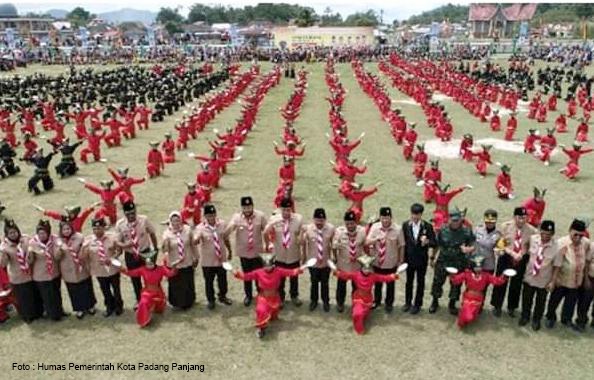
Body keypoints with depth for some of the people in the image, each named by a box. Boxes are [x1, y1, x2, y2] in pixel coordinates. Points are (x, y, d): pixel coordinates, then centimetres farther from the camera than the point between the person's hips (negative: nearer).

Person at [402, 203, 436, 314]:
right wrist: (402, 257, 0)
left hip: (422, 259, -2)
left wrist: (427, 242, -32)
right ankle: (408, 302, 33)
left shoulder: (428, 226, -12)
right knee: (409, 281, 17)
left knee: (420, 282, 13)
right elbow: (403, 241, -1)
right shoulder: (406, 225, -7)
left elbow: (434, 243, -10)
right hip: (409, 258, 2)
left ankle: (417, 304, 27)